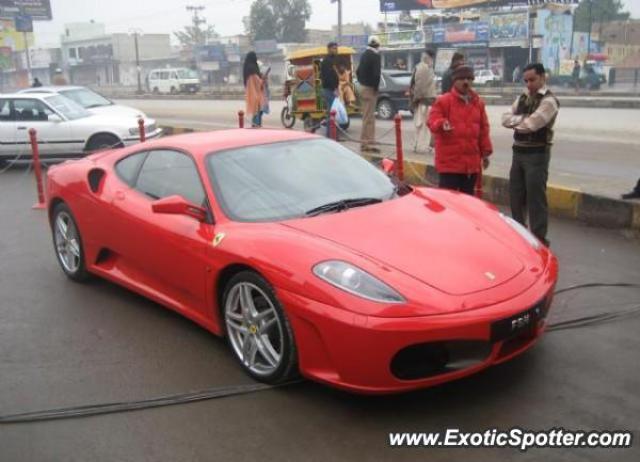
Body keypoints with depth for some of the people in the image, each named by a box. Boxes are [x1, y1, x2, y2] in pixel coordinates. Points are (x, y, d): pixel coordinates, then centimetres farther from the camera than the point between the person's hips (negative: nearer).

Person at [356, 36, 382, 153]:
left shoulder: (364, 54, 12)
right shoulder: (375, 55, -15)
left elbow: (358, 71, 17)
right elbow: (376, 73, -22)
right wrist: (376, 87, -11)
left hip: (363, 87, 9)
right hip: (370, 88, -9)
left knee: (368, 116, 16)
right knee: (368, 117, -6)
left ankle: (366, 142, 22)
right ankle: (366, 143, -4)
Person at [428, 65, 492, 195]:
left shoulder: (478, 102, 13)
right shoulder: (443, 101, -3)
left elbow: (484, 129, 15)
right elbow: (433, 121, -12)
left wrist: (485, 152, 12)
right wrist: (442, 124, -35)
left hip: (472, 162, 5)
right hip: (449, 162, -5)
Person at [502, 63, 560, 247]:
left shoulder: (549, 101, -11)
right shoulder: (522, 98, 13)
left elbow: (532, 124, -21)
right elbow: (506, 119, 5)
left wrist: (516, 121, -2)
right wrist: (523, 119, -12)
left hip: (537, 154, -8)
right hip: (518, 151, 8)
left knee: (535, 196, -4)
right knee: (516, 193, 14)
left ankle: (539, 239, 4)